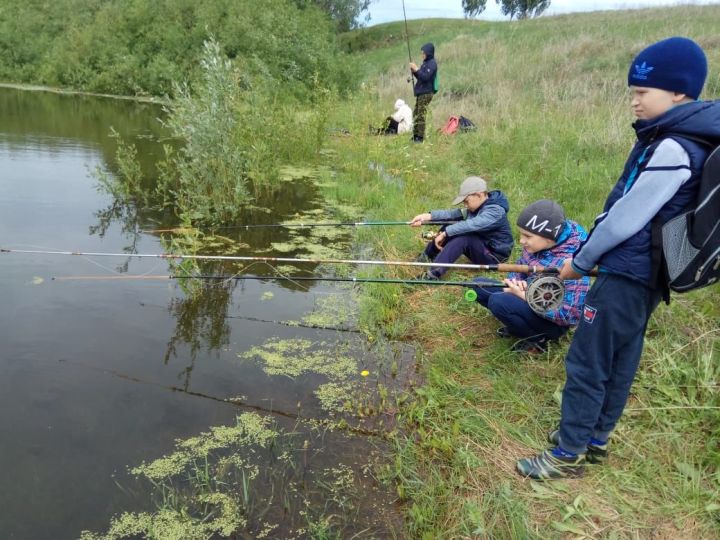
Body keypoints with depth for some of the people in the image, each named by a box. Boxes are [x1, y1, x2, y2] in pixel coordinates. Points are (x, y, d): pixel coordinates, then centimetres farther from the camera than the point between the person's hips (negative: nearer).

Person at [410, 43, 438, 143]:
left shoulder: (432, 63, -10)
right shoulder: (425, 63, 18)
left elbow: (425, 77, -20)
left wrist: (417, 69, -17)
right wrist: (414, 71, 5)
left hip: (426, 93, -9)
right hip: (420, 93, 9)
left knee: (420, 115, -10)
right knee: (416, 114, 10)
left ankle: (420, 137, -7)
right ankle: (415, 135, 15)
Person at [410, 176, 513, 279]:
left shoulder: (495, 211, -24)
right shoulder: (476, 207, 3)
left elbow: (470, 225, -37)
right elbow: (454, 214, -9)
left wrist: (445, 233, -34)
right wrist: (428, 216, -20)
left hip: (493, 257, -8)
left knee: (462, 238, -32)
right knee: (450, 226, -3)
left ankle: (433, 274, -37)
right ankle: (427, 257, 4)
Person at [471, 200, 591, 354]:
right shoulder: (536, 244, -8)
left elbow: (571, 315, -30)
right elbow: (518, 269, 9)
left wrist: (526, 297, -29)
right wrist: (515, 284, -16)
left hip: (553, 322, -8)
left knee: (498, 301, -30)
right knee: (480, 286, 4)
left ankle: (539, 338, -9)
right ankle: (518, 325, 6)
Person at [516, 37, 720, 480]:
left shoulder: (674, 149, -21)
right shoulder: (682, 138, 10)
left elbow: (625, 219, -20)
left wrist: (580, 262, -6)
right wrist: (592, 257, 15)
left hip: (628, 277, -10)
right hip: (646, 275, 10)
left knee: (586, 363, -1)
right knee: (620, 360, 17)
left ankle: (570, 453, 11)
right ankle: (595, 438, 31)